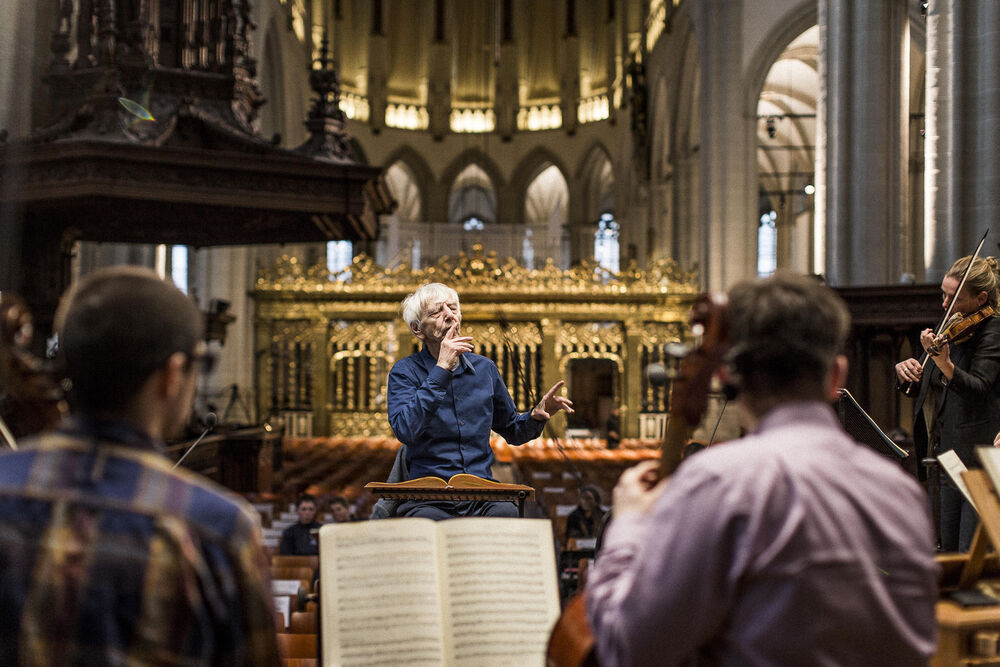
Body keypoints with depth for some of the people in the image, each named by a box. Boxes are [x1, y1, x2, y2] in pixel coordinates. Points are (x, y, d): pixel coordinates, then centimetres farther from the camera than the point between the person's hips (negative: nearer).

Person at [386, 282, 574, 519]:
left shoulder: (484, 368, 13)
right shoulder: (405, 372, 1)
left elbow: (512, 431, 26)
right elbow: (406, 431, -19)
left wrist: (536, 416, 2)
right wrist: (441, 370, -17)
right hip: (428, 498, -3)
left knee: (507, 513, -30)